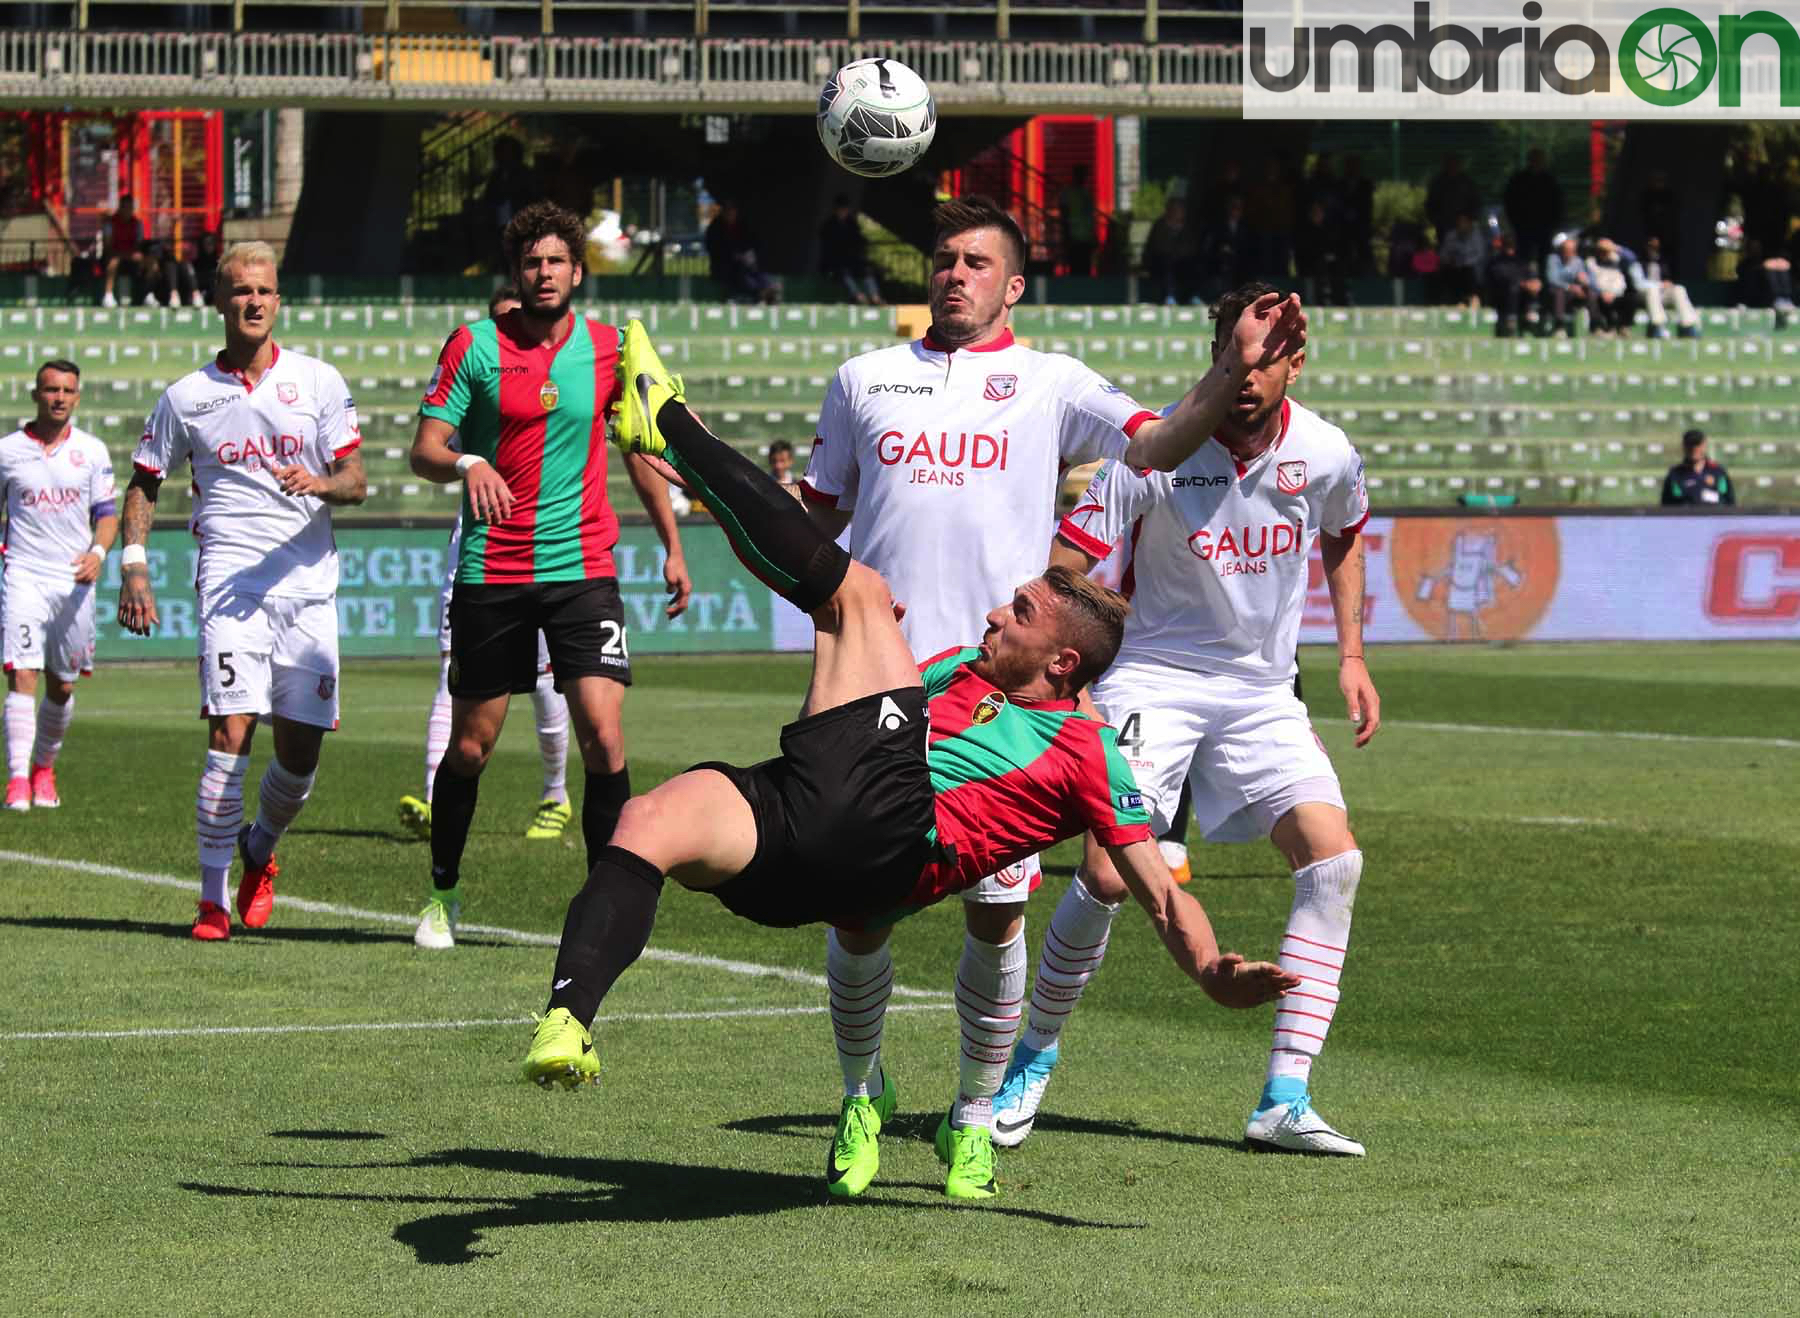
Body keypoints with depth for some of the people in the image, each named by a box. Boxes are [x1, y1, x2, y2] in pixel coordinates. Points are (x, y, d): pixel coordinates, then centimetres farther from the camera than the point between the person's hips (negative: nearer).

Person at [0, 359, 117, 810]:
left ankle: (44, 768, 29)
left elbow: (107, 513, 7)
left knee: (62, 687, 9)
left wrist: (98, 552, -11)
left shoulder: (92, 451, 5)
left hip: (74, 580, 2)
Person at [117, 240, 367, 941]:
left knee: (300, 750, 0)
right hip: (230, 582, -1)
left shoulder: (319, 381, 7)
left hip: (308, 583, 2)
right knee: (231, 732, -15)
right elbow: (143, 483, 16)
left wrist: (322, 484, -16)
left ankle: (259, 851, 30)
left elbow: (357, 480, 6)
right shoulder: (187, 397, 7)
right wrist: (134, 566, 5)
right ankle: (213, 896, -8)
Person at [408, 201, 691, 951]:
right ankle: (443, 894, 26)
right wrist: (467, 464, -28)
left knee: (603, 737, -13)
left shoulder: (609, 349, 4)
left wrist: (672, 545, 14)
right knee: (469, 747, 7)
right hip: (491, 572, -1)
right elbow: (425, 448, -6)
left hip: (583, 567, 1)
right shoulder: (474, 347, -2)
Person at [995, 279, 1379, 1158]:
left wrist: (1350, 655, 16)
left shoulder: (1325, 456, -3)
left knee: (1333, 857, -15)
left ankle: (1284, 1101, -12)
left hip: (1262, 692, 4)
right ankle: (1036, 1052, 12)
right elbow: (1063, 566, -16)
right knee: (1108, 873, -17)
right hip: (1152, 678, -4)